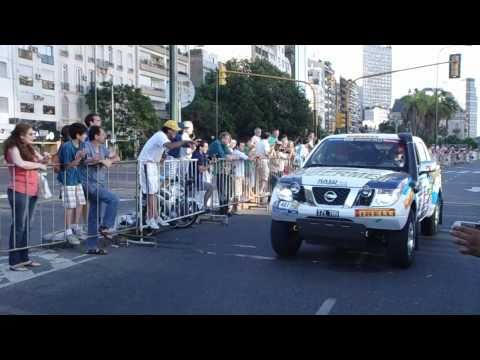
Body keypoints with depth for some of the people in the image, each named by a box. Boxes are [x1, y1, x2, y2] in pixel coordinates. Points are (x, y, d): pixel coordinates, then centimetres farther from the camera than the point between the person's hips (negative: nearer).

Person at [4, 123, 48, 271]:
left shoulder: (29, 148, 15)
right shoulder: (13, 148, -8)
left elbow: (41, 160, 18)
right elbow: (21, 164, -25)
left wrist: (44, 159, -4)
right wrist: (39, 165, -12)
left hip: (31, 192, 8)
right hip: (19, 192, -8)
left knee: (26, 226, 12)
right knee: (18, 226, -4)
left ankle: (24, 258, 20)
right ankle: (14, 262, 3)